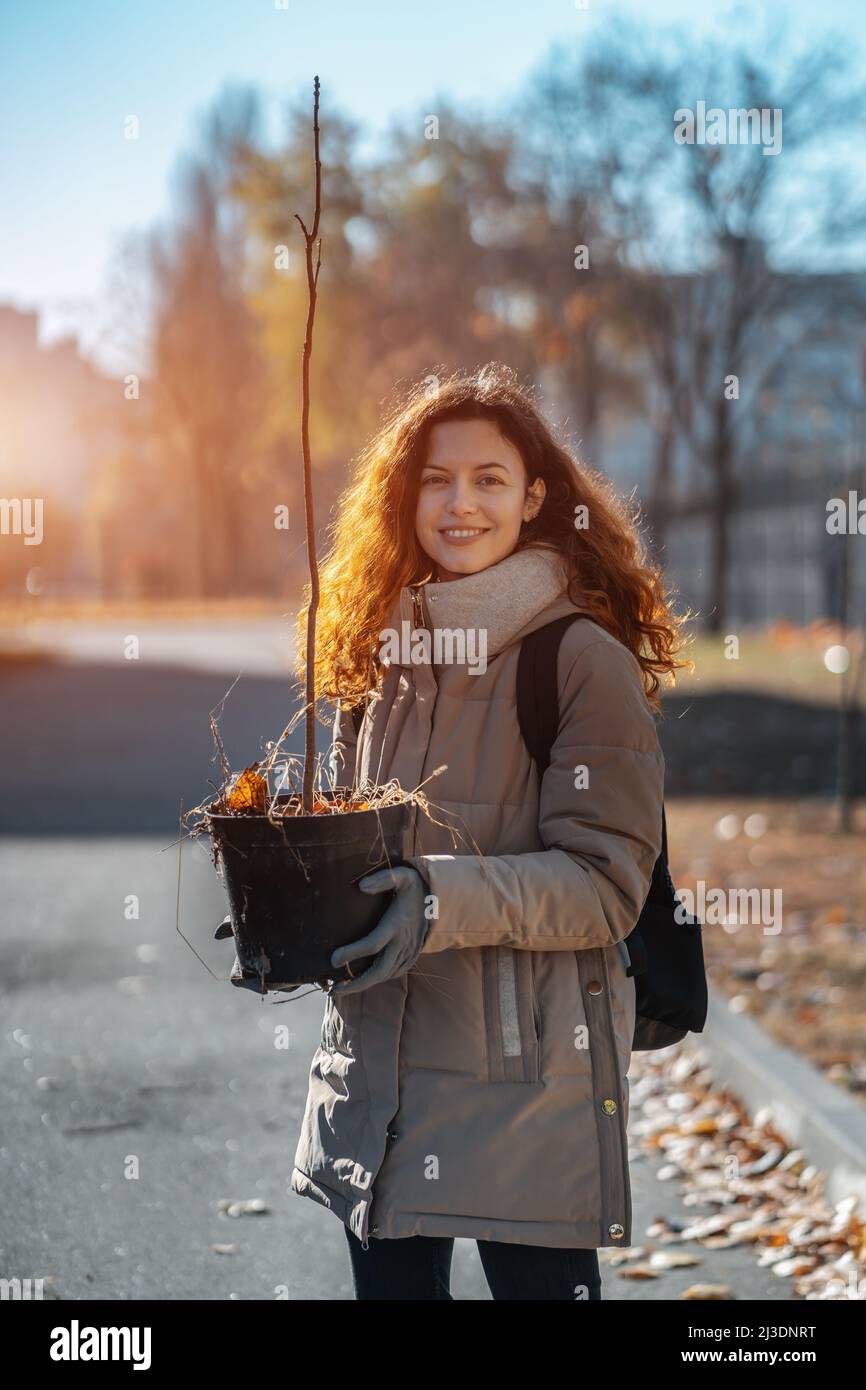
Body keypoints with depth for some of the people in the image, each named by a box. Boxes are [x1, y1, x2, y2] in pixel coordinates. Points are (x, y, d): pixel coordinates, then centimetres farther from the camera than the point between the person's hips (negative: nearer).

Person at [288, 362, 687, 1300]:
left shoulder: (585, 661, -10)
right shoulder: (384, 655, 8)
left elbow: (606, 885, -14)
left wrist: (447, 902, -27)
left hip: (527, 1075, -6)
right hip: (376, 1069, 6)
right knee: (391, 1285, 16)